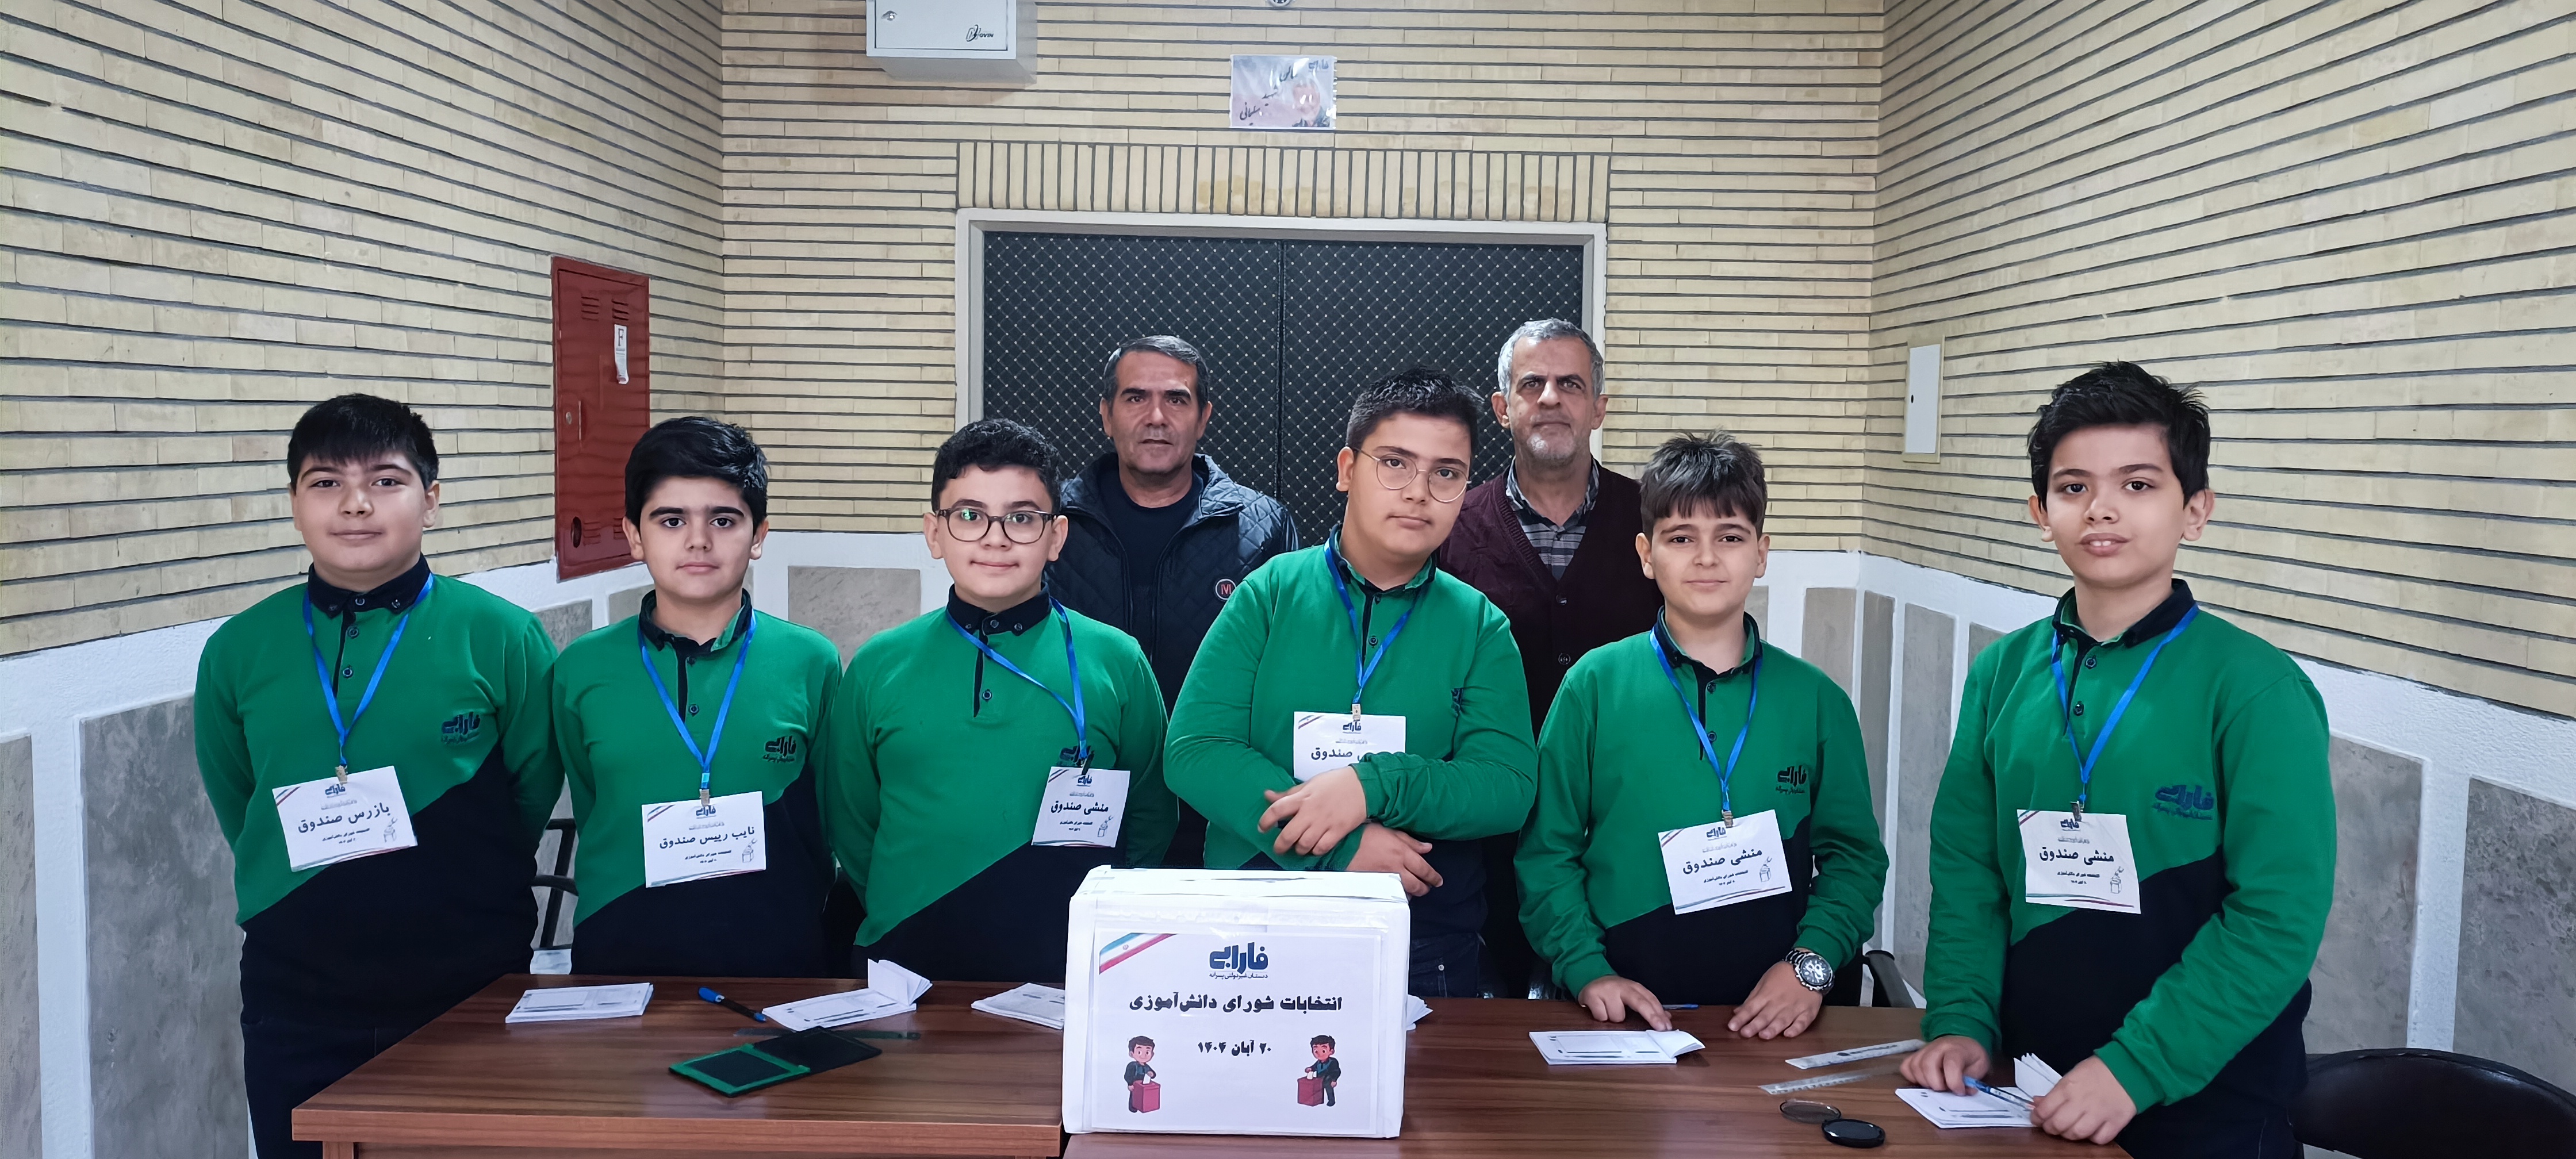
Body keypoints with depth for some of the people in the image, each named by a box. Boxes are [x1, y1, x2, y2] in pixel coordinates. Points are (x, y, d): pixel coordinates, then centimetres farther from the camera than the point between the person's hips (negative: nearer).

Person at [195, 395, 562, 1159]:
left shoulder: (500, 636, -8)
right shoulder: (238, 651, 1)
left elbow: (533, 788, 0)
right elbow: (233, 801, 13)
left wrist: (459, 882, 2)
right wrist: (304, 893, 10)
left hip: (467, 983, -2)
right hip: (294, 997, 2)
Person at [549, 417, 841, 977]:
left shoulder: (812, 662, -4)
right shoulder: (581, 670, 0)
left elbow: (834, 821, 4)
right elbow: (590, 812, 10)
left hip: (779, 952, 0)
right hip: (621, 954, 1)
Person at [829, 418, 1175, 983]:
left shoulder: (1115, 660, 0)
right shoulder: (878, 666, 3)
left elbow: (1151, 816, 5)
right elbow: (850, 823, 10)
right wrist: (898, 918, -1)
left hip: (1068, 964, -1)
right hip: (905, 958, 1)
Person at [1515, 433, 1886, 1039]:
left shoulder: (1815, 698, 7)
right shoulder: (1596, 684, 3)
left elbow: (1854, 854, 9)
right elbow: (1546, 851, 3)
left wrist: (1811, 963, -6)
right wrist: (1586, 970, -9)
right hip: (1626, 1008, -1)